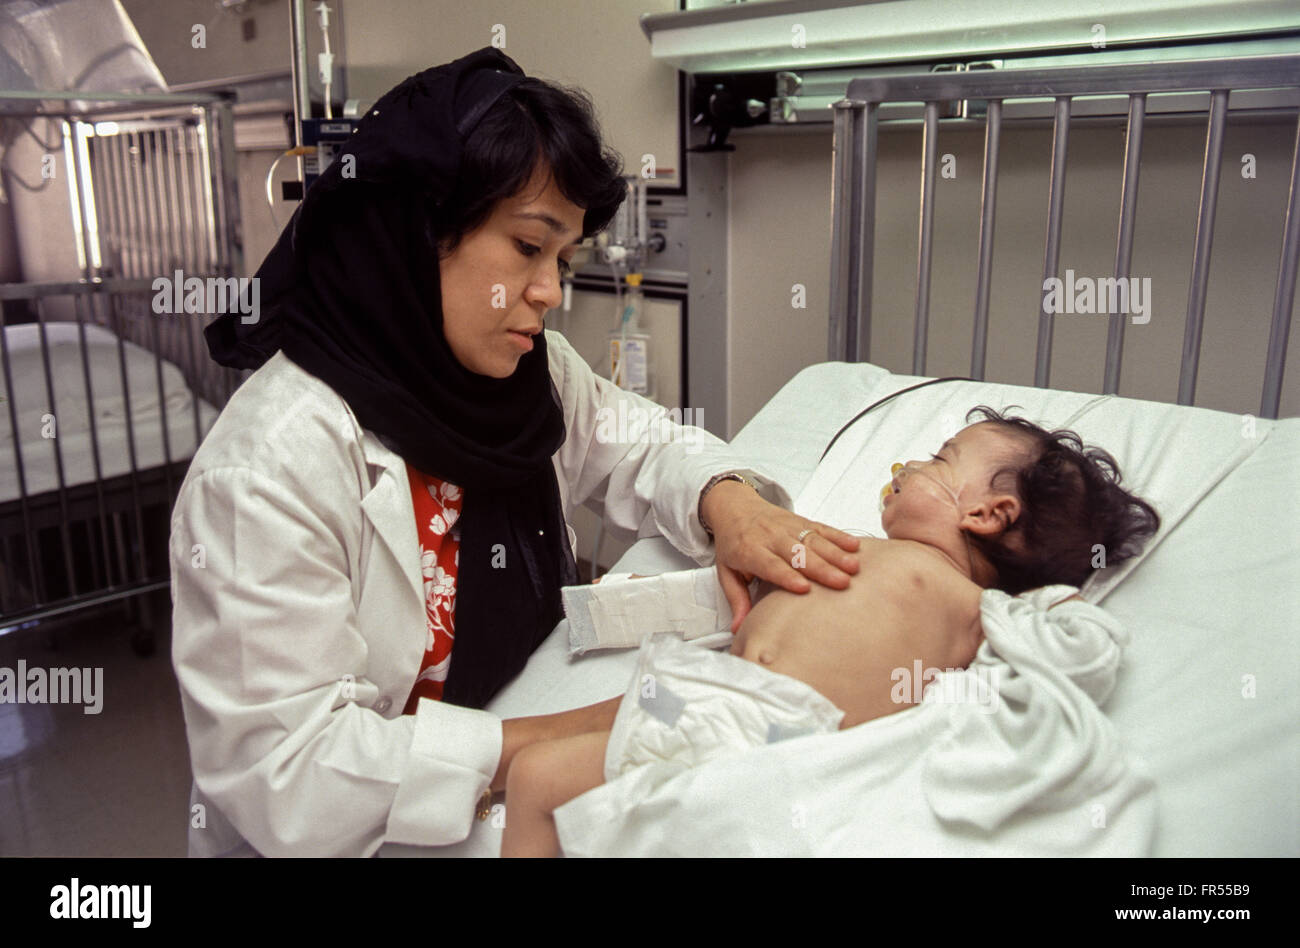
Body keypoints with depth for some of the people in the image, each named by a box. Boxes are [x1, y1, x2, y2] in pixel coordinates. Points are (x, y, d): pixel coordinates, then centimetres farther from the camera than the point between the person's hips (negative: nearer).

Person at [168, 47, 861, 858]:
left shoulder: (523, 371, 0)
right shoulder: (268, 474, -24)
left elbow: (641, 447, 11)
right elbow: (284, 776, -24)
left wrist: (725, 501, -12)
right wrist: (574, 737, -27)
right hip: (373, 837, -6)